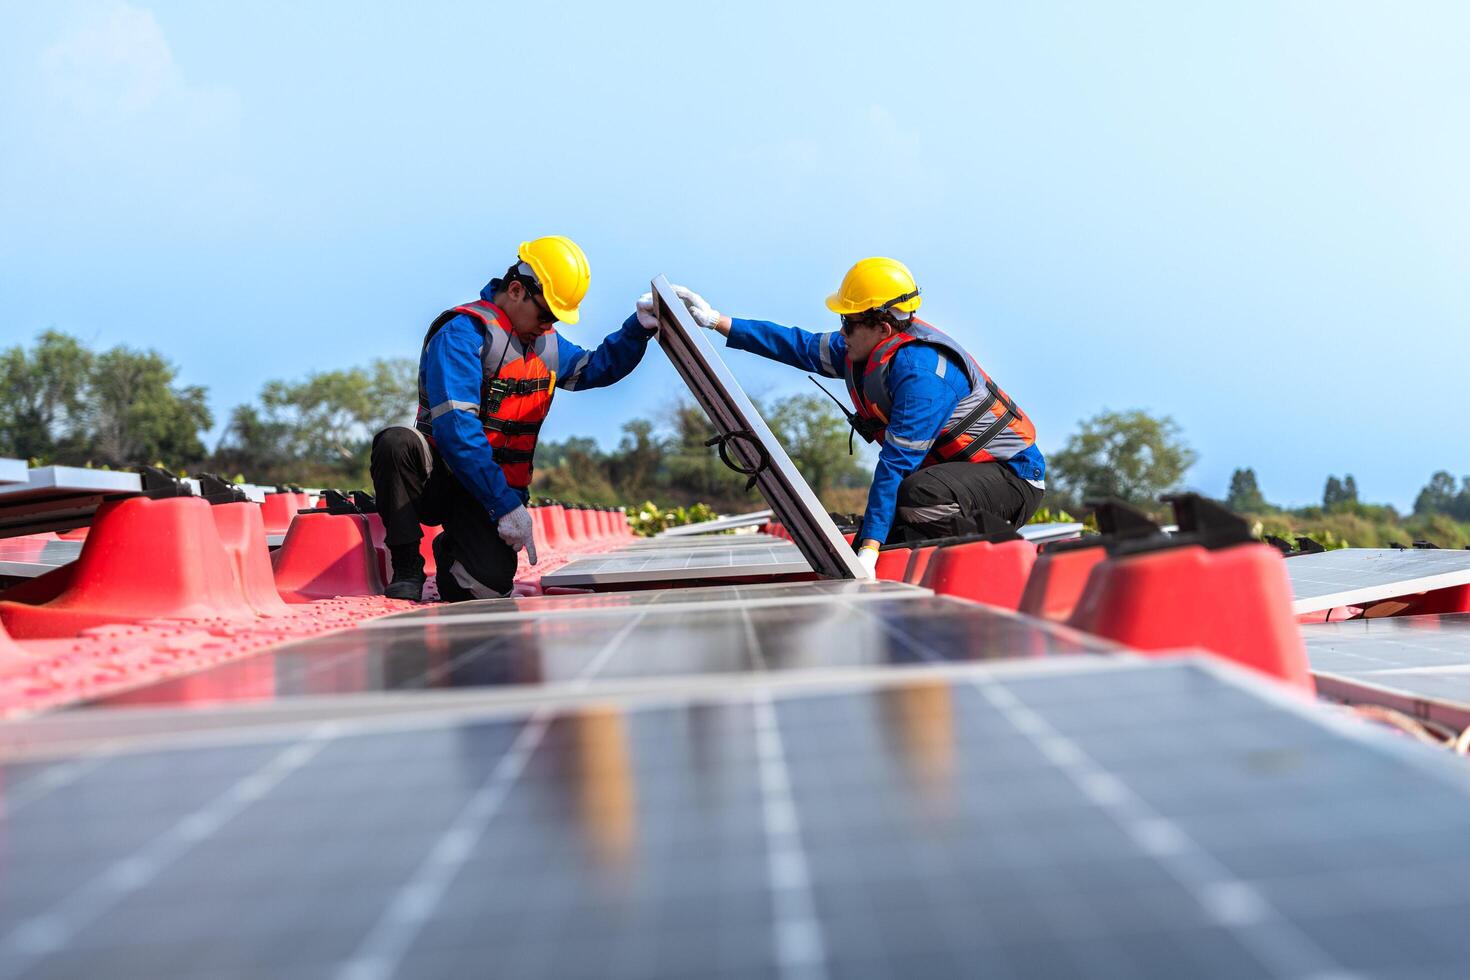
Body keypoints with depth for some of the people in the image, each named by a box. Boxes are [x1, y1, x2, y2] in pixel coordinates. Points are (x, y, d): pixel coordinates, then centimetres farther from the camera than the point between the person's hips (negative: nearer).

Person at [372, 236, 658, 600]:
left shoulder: (547, 344, 11)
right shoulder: (463, 334, -15)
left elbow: (596, 367, 25)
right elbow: (456, 427, -25)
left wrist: (641, 327, 6)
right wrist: (506, 503, -29)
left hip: (499, 488, 5)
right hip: (440, 476, -5)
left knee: (490, 584, -22)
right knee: (396, 443, -38)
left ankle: (454, 550, 18)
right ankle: (407, 568, -22)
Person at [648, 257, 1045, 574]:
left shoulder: (920, 372, -28)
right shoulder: (864, 351, 1)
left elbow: (897, 463, -32)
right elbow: (800, 346, 10)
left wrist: (869, 549, -33)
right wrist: (717, 321, 8)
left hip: (1011, 476, -9)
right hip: (962, 468, 9)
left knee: (920, 493, -39)